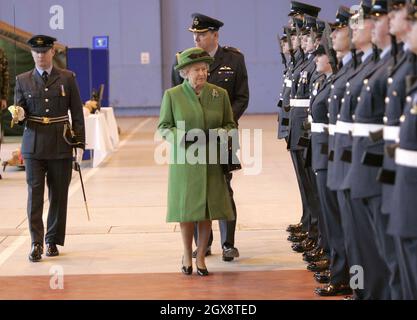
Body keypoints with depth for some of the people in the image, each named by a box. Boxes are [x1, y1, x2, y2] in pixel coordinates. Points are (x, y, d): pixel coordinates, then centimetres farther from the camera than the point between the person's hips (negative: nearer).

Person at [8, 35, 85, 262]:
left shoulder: (67, 78, 5)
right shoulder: (23, 80, 7)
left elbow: (77, 113, 5)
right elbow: (19, 112, 8)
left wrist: (79, 144, 0)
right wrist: (19, 116, -17)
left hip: (61, 146, 0)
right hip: (34, 145, 0)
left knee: (59, 194, 4)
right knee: (35, 194, -5)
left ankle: (53, 241, 16)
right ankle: (36, 243, -1)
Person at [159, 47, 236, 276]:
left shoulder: (220, 94, 3)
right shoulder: (172, 95, -2)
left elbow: (231, 124, 11)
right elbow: (163, 126, 3)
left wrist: (222, 133, -11)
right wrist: (178, 137, -16)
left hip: (211, 162, 2)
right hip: (184, 160, -2)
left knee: (207, 209, 3)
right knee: (186, 208, 3)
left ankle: (201, 255, 18)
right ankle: (187, 255, 23)